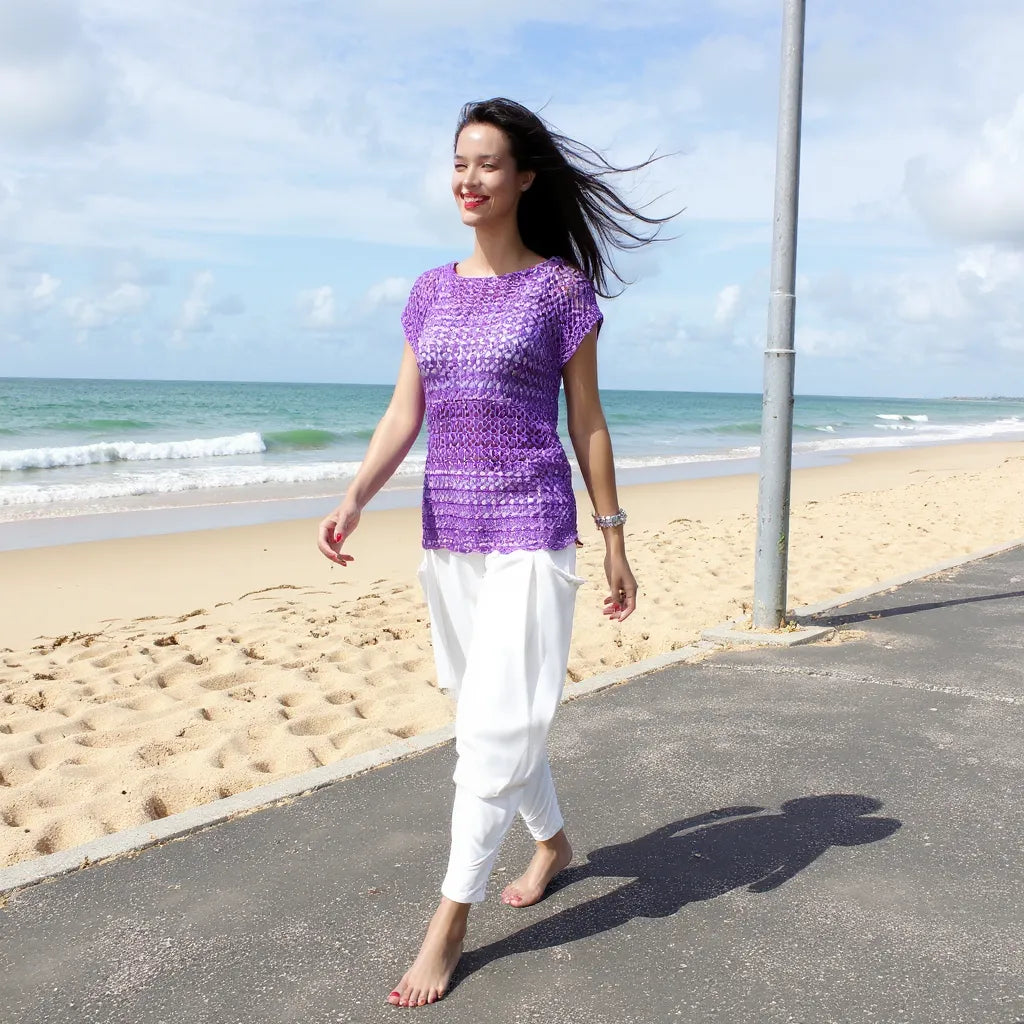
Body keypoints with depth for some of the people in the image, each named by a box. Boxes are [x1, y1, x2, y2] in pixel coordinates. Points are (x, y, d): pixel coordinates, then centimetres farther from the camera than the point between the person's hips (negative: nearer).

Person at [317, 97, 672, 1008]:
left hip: (530, 530, -5)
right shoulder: (430, 292, 9)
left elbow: (588, 421, -2)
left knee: (497, 720, -6)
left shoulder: (561, 288, -3)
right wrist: (354, 499, -10)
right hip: (448, 532, 6)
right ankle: (553, 840, 39)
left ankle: (450, 920, 5)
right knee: (491, 709, 16)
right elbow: (403, 415, 5)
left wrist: (615, 540, -1)